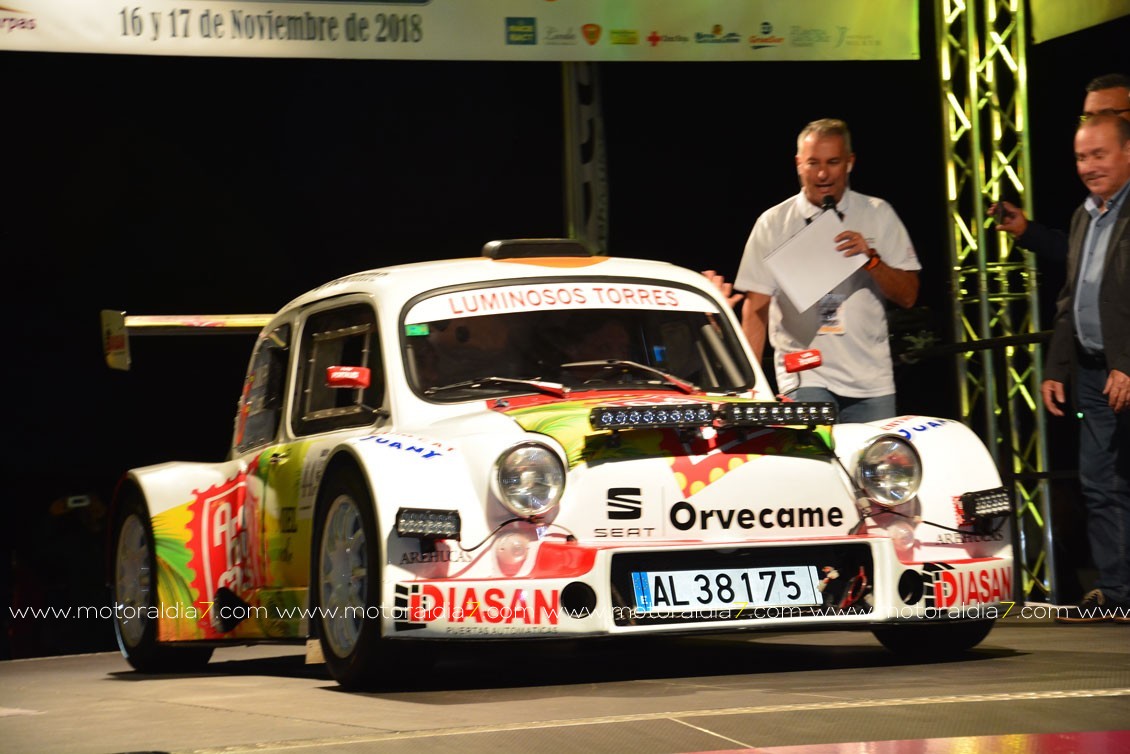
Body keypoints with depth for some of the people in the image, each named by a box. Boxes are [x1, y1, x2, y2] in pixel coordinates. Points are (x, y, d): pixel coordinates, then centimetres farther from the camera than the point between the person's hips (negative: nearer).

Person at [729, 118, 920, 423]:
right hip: (804, 379, -2)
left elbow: (907, 295, 5)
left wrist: (871, 258, -13)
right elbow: (756, 307, 4)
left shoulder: (878, 215, 9)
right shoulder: (773, 223, 6)